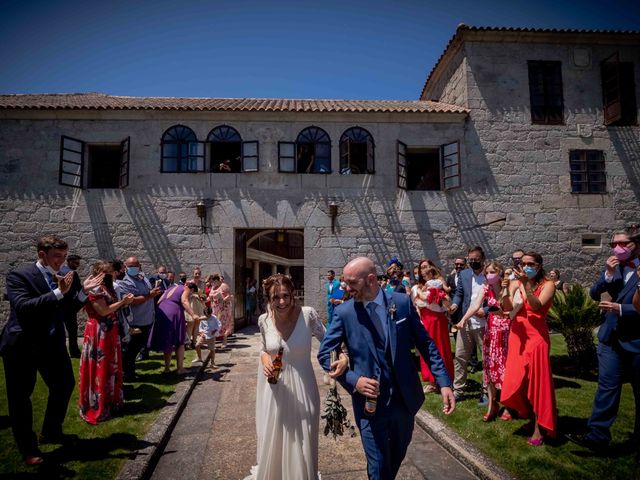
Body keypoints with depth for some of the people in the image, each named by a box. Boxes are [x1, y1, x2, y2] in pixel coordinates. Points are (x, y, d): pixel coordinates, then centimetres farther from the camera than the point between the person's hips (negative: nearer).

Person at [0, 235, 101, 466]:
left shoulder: (64, 277, 3)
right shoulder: (19, 275, -14)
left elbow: (70, 309, 6)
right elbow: (22, 307, -27)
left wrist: (83, 290, -10)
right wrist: (58, 292, -35)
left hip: (52, 344, 6)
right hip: (22, 346, -6)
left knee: (64, 386, 15)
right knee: (20, 397, 6)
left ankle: (50, 432, 36)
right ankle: (28, 448, 22)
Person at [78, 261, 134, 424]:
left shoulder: (106, 288, 13)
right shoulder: (95, 289, -15)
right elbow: (103, 311, -21)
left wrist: (123, 302, 3)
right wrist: (122, 302, -14)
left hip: (109, 333, 9)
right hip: (98, 334, -9)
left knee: (110, 368, 16)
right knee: (99, 370, -1)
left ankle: (109, 401, 29)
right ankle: (97, 408, 10)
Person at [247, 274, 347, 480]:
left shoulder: (308, 314, -16)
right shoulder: (264, 320, -6)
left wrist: (343, 356, -23)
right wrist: (265, 361, -12)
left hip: (302, 388, -2)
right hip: (274, 389, 2)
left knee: (302, 444, 12)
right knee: (271, 442, 18)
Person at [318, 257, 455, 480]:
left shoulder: (402, 302, -7)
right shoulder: (343, 312, -9)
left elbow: (426, 344, 0)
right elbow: (325, 353, -4)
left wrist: (444, 382, -7)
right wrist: (353, 380, -17)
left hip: (405, 398, 3)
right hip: (371, 403, -2)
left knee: (397, 455, 25)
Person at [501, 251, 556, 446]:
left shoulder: (547, 285, -4)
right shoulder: (515, 283, 3)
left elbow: (536, 306, -21)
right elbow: (507, 308, -9)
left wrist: (526, 284, -29)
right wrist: (506, 289, -24)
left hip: (537, 337, -3)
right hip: (517, 336, 4)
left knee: (537, 381, 1)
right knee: (514, 382, 6)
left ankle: (539, 428, 13)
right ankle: (528, 412, 33)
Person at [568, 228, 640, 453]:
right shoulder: (612, 268, 7)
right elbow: (594, 294, 0)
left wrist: (620, 309, -23)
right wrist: (608, 274, -12)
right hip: (611, 339, 3)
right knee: (607, 387, 2)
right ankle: (597, 435, 3)